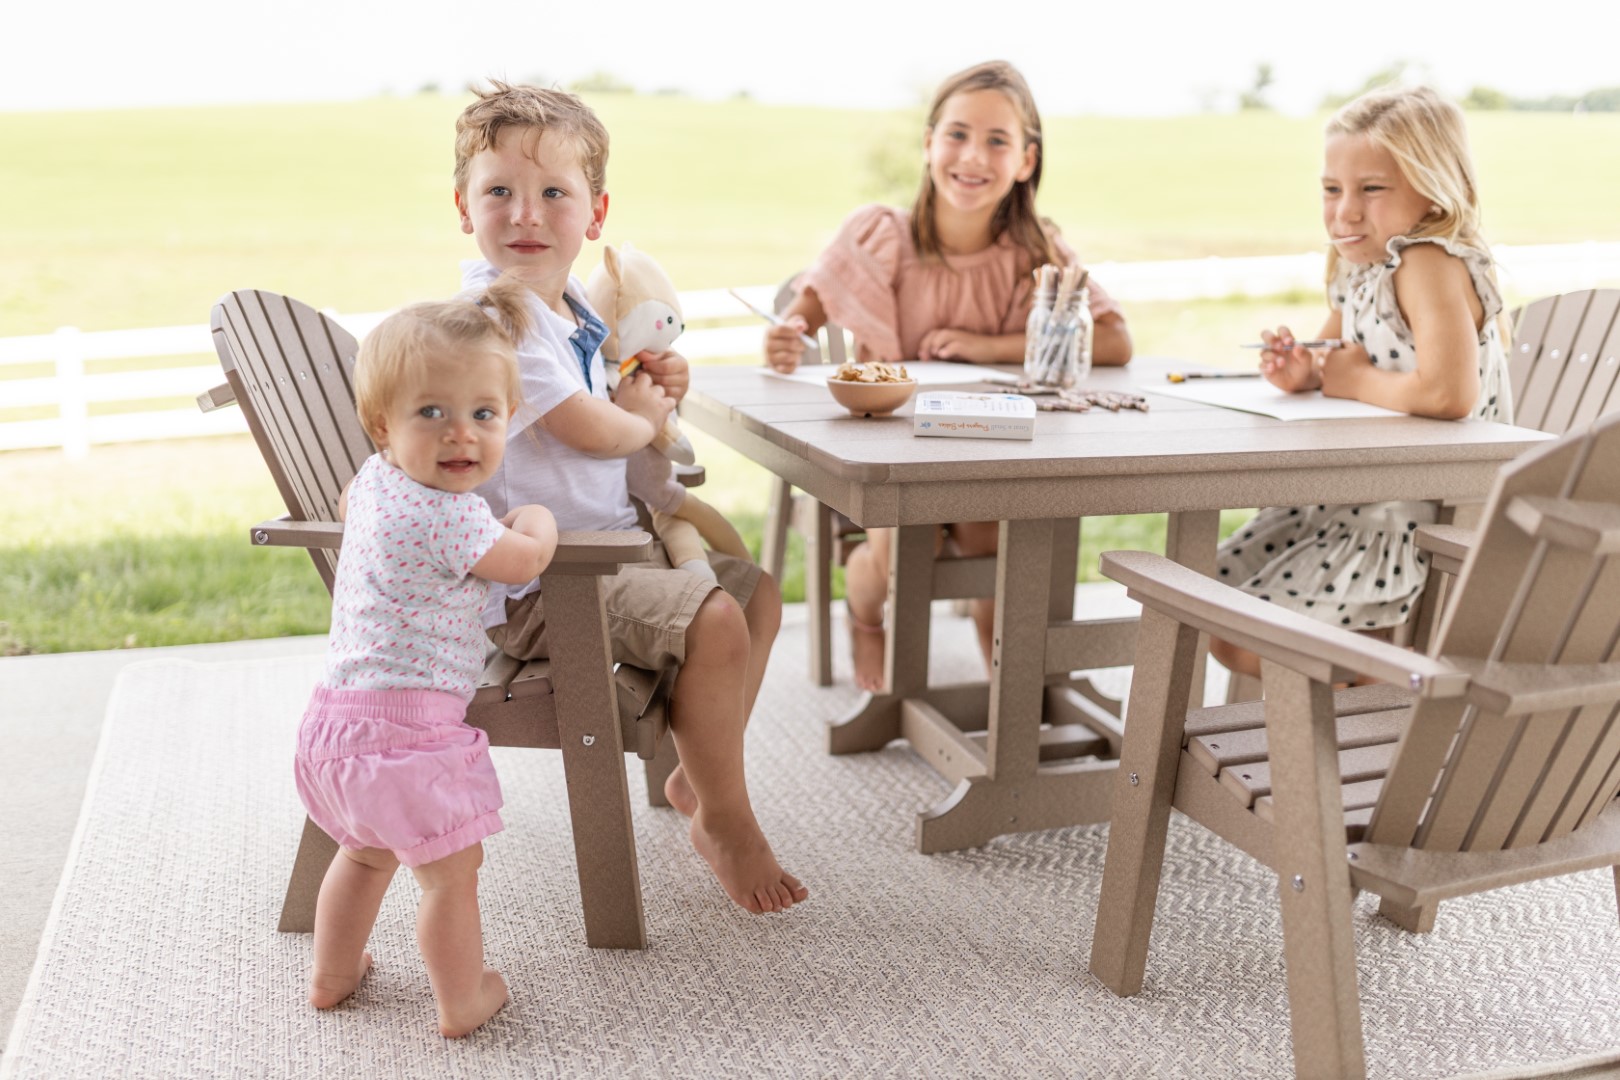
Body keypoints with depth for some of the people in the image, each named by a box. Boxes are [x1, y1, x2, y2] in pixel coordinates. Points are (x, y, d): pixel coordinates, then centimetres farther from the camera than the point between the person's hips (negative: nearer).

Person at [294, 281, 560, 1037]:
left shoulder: (375, 478, 7)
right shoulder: (452, 519, -22)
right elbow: (529, 559, -7)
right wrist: (537, 516, 13)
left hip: (339, 713, 10)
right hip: (410, 721, -10)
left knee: (366, 852, 30)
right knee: (451, 871, 8)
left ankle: (333, 975, 44)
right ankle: (463, 1002, 21)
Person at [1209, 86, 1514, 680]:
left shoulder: (1429, 264, -23)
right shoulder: (1361, 270, 6)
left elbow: (1449, 395, -39)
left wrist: (1357, 380, -20)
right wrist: (1302, 370, -1)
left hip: (1418, 523, -10)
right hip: (1353, 502, 10)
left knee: (1243, 642, -11)